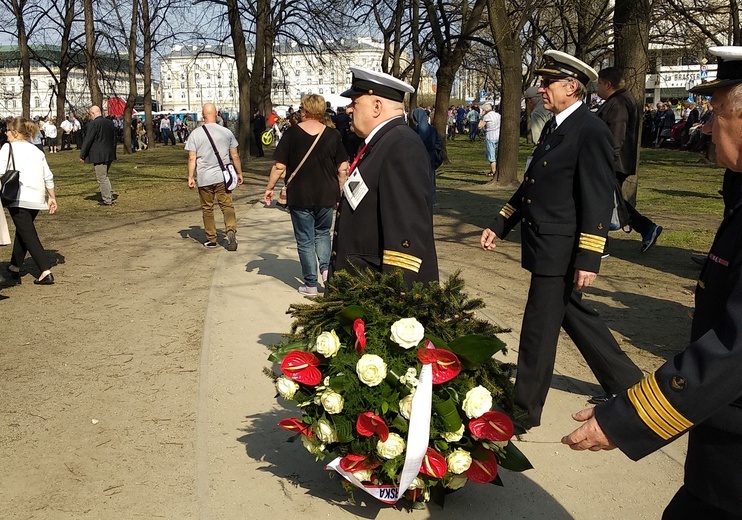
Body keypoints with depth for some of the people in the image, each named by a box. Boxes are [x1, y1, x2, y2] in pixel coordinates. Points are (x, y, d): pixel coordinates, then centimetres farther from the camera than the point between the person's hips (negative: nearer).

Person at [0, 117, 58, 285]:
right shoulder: (37, 151, 14)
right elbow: (48, 177, 12)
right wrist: (52, 197, 18)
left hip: (18, 198, -6)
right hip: (37, 198, 6)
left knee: (28, 233, -2)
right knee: (23, 231, 22)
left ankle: (46, 271, -12)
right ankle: (15, 268, 32)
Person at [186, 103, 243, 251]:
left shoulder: (195, 134, -3)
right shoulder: (226, 132, 0)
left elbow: (192, 158, -6)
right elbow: (235, 156, 5)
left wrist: (190, 177, 1)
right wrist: (239, 173, 15)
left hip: (204, 178, 0)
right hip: (222, 177, 0)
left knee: (207, 208, 11)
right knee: (227, 206, 2)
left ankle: (211, 240, 17)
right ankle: (231, 230, -22)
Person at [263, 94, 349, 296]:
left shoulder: (292, 133, -8)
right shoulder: (333, 134, -2)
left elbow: (279, 166, -8)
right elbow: (343, 168, -1)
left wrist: (269, 188, 5)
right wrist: (339, 192, 13)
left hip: (299, 196, -2)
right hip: (326, 196, 2)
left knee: (305, 239, 9)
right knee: (322, 233, 23)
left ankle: (311, 284, 13)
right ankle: (326, 267, 2)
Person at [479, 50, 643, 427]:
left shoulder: (591, 131, -16)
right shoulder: (553, 127, 13)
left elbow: (598, 201, -19)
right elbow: (531, 186, 18)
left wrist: (588, 259, -21)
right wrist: (499, 226, 15)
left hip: (560, 250, -10)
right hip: (543, 245, 10)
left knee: (539, 329, 1)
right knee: (572, 314, 21)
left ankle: (525, 409, 17)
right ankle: (624, 379, 38)